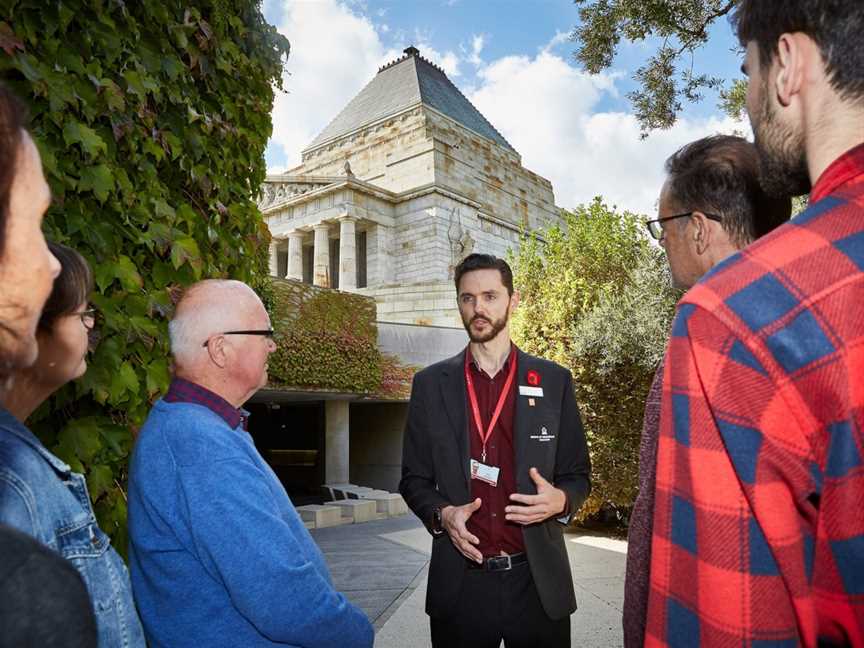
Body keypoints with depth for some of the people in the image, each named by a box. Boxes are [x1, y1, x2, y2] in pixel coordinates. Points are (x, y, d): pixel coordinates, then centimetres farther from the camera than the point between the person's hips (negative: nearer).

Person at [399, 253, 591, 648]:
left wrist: (561, 499, -16)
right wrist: (442, 513, -14)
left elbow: (578, 475, 5)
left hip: (538, 581, 0)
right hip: (461, 581, 0)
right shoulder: (430, 384, 0)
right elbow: (414, 478, 4)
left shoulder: (554, 381, 0)